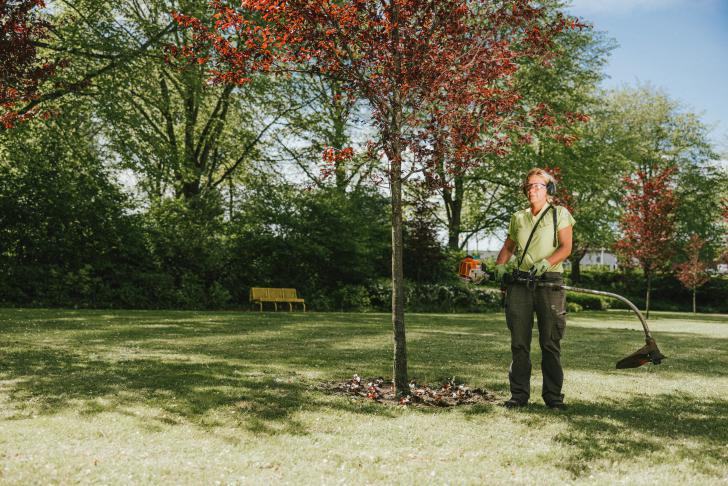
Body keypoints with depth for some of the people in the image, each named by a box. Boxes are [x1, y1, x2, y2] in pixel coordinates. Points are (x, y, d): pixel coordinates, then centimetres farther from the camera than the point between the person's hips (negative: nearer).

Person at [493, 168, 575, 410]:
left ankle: (553, 395, 8)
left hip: (549, 282, -3)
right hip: (520, 282, 3)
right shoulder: (518, 218, 16)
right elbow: (508, 247, 24)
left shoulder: (560, 214, 5)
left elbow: (566, 247, -3)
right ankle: (519, 394, 10)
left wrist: (546, 263, -19)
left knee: (550, 342, 0)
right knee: (519, 342, 3)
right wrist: (499, 265, 5)